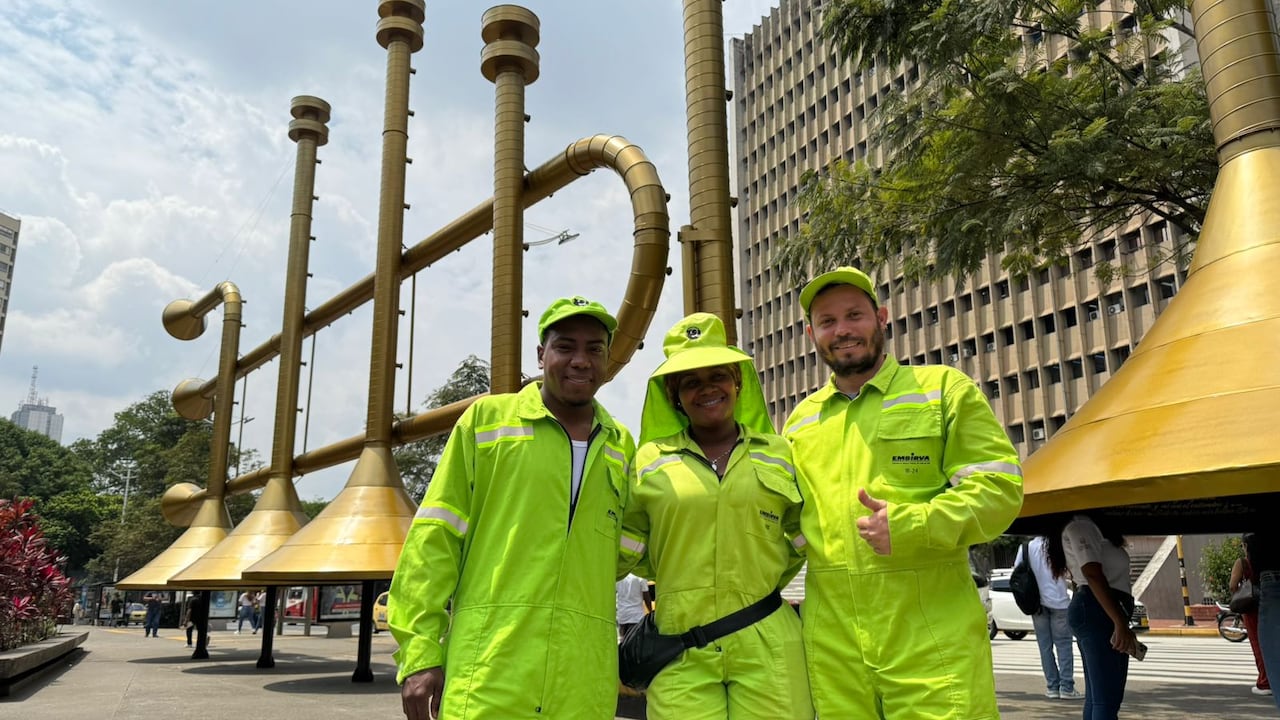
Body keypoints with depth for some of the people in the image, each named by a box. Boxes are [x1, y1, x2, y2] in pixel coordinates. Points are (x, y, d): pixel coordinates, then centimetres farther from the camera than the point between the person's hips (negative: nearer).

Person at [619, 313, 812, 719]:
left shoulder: (778, 455, 8)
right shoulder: (650, 461, 5)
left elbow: (803, 537, 20)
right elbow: (628, 542, 13)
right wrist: (681, 582, 9)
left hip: (768, 647, 1)